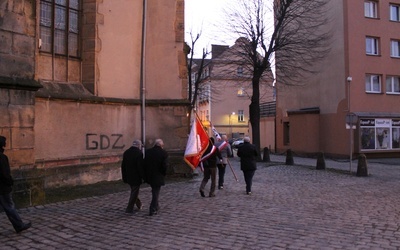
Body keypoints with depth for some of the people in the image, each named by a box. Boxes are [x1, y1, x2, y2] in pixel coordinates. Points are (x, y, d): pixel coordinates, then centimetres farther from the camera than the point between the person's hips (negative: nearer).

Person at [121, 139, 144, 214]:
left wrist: (124, 176, 15)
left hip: (128, 177, 7)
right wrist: (142, 177, -11)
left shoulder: (126, 152, 6)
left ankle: (139, 205, 35)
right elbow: (141, 166, -19)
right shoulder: (139, 153, -16)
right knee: (134, 192, 2)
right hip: (136, 177, -7)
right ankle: (129, 209, 5)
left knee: (134, 191, 21)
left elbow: (123, 166, 10)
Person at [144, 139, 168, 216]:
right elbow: (165, 166, -14)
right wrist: (164, 174, 3)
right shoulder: (164, 153, -13)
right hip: (158, 177, -5)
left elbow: (145, 164, 2)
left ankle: (156, 206, 34)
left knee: (154, 192, 23)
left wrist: (146, 174, 10)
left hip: (149, 176, 5)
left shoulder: (147, 152, -1)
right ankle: (153, 210, 6)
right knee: (156, 193, 5)